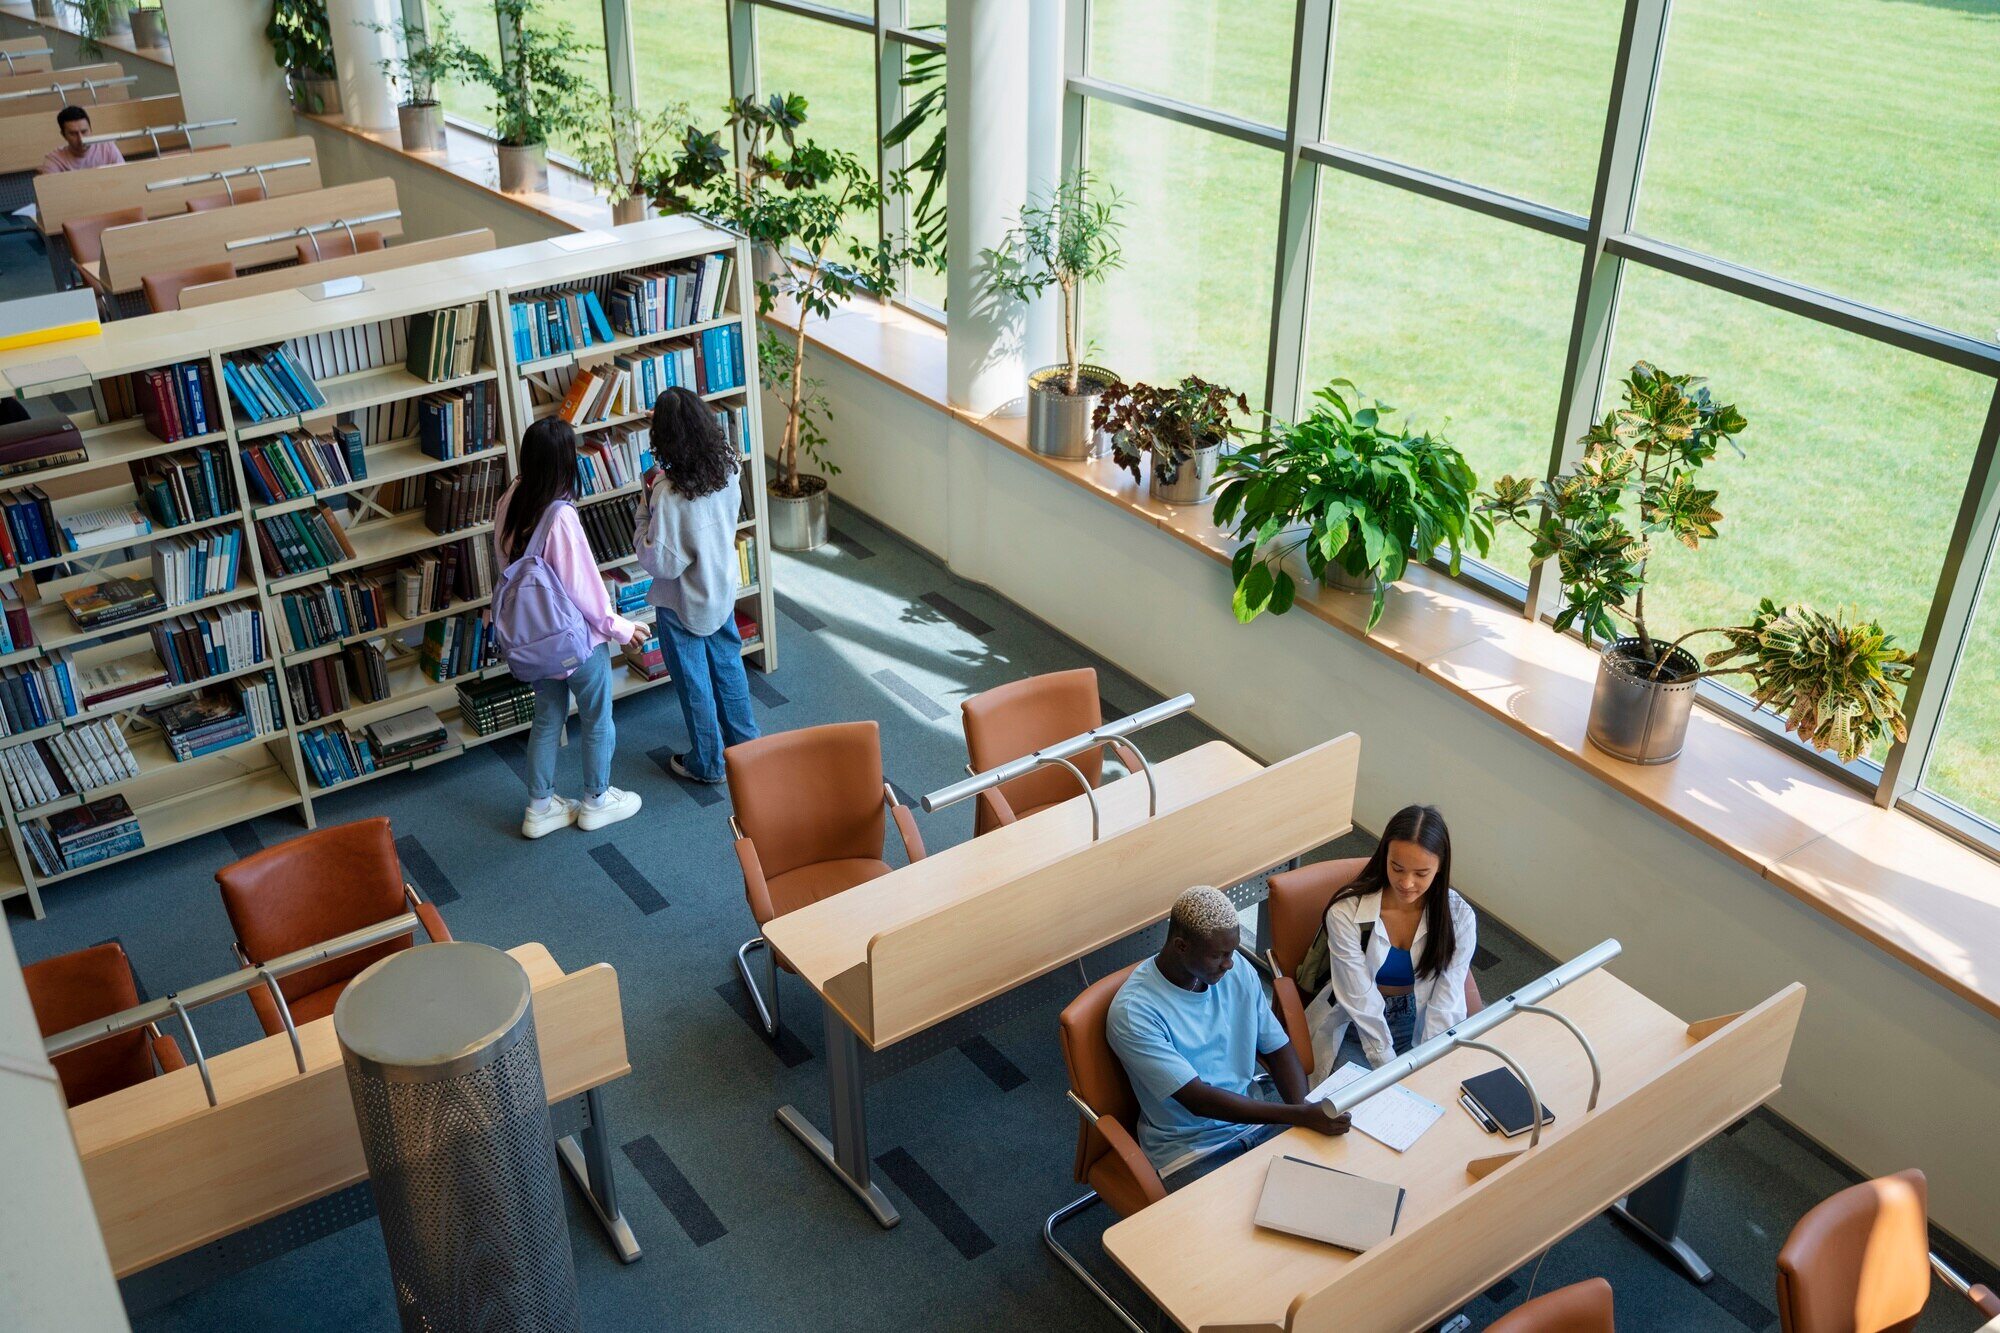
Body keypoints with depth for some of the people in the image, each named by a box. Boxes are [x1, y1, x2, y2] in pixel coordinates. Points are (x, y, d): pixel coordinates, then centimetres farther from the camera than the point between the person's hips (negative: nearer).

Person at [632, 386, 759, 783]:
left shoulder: (668, 494, -33)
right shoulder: (727, 468, -14)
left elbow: (659, 562, -25)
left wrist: (645, 505, -17)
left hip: (683, 604, -6)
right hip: (723, 588, 6)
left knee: (694, 683, 14)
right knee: (728, 665, 26)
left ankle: (707, 763, 31)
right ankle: (744, 741, 44)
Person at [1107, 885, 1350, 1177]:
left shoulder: (1237, 971, -3)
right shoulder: (1133, 1012, -23)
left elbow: (1279, 1050, 4)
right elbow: (1198, 1100, -26)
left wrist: (1303, 1111, -16)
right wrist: (1299, 1115, -31)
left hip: (1256, 1113, 7)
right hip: (1191, 1148, -6)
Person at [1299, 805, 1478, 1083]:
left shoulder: (1459, 917, -11)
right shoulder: (1347, 913, -19)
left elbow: (1445, 1005, -12)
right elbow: (1362, 1004, -18)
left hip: (1421, 1028, 2)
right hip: (1355, 1030, -2)